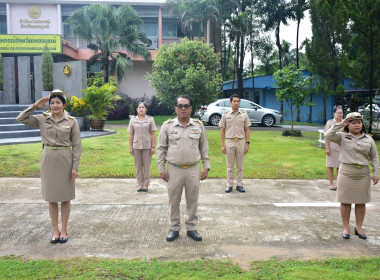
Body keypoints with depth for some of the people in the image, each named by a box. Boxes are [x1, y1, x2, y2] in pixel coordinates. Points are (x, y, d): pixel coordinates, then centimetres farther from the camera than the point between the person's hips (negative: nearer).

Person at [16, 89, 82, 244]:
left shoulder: (71, 121, -3)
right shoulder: (42, 119, 3)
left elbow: (77, 145, -3)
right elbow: (21, 118, -1)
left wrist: (75, 167, -7)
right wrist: (36, 105, -6)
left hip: (65, 160, -2)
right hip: (48, 160, 2)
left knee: (65, 197, 7)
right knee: (51, 197, 9)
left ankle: (64, 230, 20)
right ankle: (55, 230, 21)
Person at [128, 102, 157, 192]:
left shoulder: (150, 119, 3)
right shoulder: (133, 120, 7)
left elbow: (153, 134, 0)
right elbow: (131, 135, 7)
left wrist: (153, 147, -5)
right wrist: (130, 147, 3)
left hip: (147, 146, -2)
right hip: (136, 146, 2)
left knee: (147, 166, 3)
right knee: (138, 166, 6)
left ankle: (146, 184, 13)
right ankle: (140, 184, 16)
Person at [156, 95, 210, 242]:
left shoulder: (199, 125, 4)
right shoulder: (167, 126, 0)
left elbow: (204, 148, 10)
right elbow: (161, 149, 3)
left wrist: (206, 167, 5)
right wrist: (161, 169, -1)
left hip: (193, 169, 1)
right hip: (174, 170, -1)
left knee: (192, 200, 9)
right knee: (174, 201, 9)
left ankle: (191, 228, 24)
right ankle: (175, 228, 24)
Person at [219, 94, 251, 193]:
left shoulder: (244, 115, 5)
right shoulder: (225, 115, 3)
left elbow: (247, 130, 7)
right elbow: (222, 130, 4)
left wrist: (247, 143, -1)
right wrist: (222, 145, -3)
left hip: (240, 141, 1)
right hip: (229, 141, -1)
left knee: (240, 165, 6)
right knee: (230, 166, 5)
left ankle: (239, 185, 15)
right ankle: (229, 185, 13)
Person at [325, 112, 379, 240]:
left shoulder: (368, 139, 6)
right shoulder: (343, 137, -1)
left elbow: (374, 157, 9)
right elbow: (328, 135, -18)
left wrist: (376, 173, 3)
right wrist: (341, 124, -18)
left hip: (363, 175, 2)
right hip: (346, 174, -2)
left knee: (361, 202, 9)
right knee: (345, 202, 5)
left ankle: (359, 228, 22)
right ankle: (346, 228, 17)